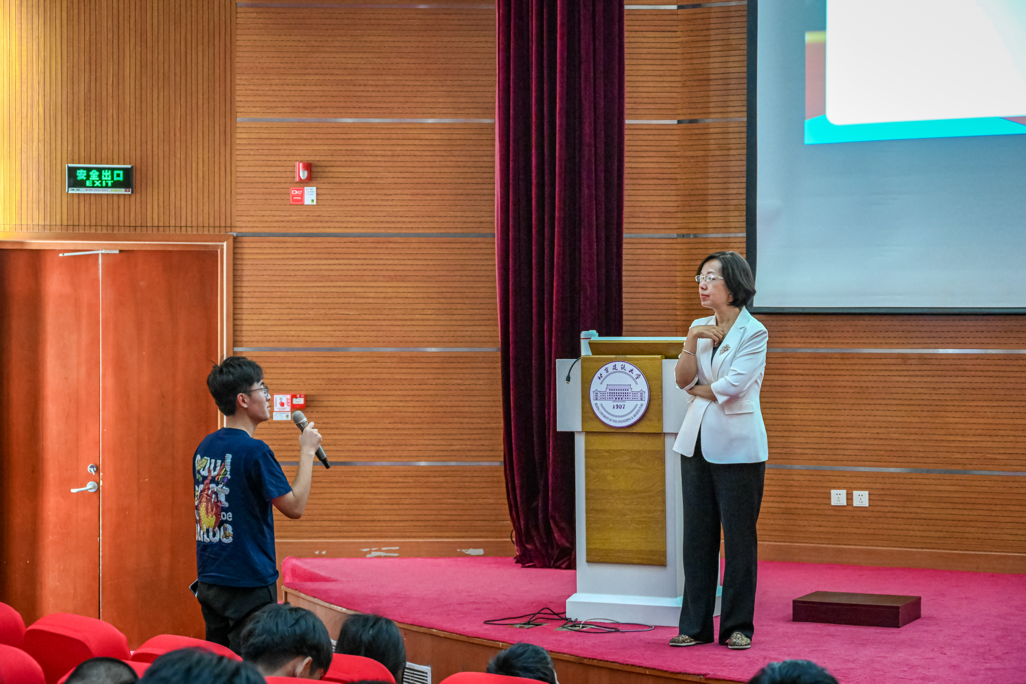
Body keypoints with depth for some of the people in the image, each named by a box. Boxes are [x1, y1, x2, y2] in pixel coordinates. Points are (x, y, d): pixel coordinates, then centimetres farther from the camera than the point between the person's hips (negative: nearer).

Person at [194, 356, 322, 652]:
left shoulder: (205, 447, 9)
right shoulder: (254, 451, -15)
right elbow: (295, 506, -14)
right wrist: (307, 452, -6)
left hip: (209, 583, 8)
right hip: (248, 583, -8)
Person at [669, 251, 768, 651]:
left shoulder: (754, 333, -7)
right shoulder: (700, 328, 11)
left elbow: (730, 386, -15)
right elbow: (683, 380, 1)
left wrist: (696, 389, 1)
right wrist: (691, 342, -13)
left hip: (736, 445, -6)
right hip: (697, 441, 6)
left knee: (739, 536, -1)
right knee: (697, 535, 6)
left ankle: (737, 626, 7)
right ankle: (695, 625, 11)